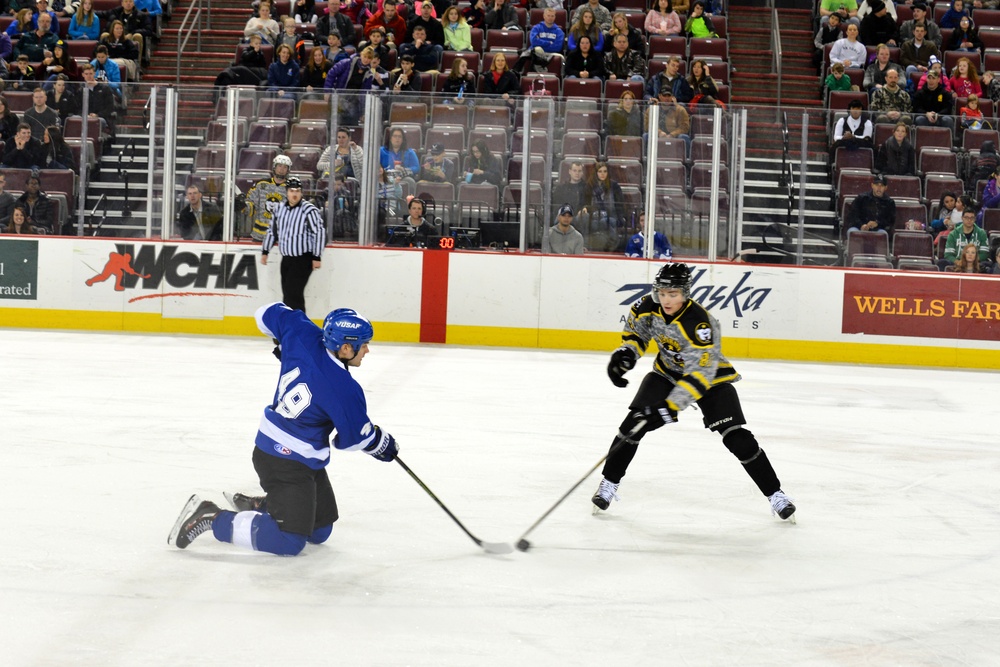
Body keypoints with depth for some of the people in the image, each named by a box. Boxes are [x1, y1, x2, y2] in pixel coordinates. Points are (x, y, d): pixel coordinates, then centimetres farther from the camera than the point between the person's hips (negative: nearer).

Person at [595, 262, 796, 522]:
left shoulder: (699, 323, -36)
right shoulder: (650, 306, -18)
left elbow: (699, 376, -39)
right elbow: (635, 328, 6)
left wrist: (669, 408, -44)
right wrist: (626, 353, -13)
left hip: (711, 377, -5)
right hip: (667, 372, 5)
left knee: (736, 437, -16)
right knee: (635, 422, -12)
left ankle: (774, 494, -3)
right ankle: (609, 483, 4)